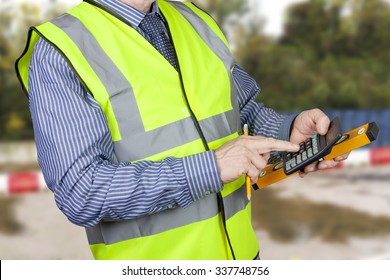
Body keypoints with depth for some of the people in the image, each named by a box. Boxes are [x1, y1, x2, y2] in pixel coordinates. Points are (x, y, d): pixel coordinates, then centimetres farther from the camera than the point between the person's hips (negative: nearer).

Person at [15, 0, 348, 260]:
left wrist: (288, 130, -8)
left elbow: (246, 111, 14)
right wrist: (209, 166, -24)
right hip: (150, 256, -5)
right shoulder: (61, 48, -13)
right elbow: (81, 191, -20)